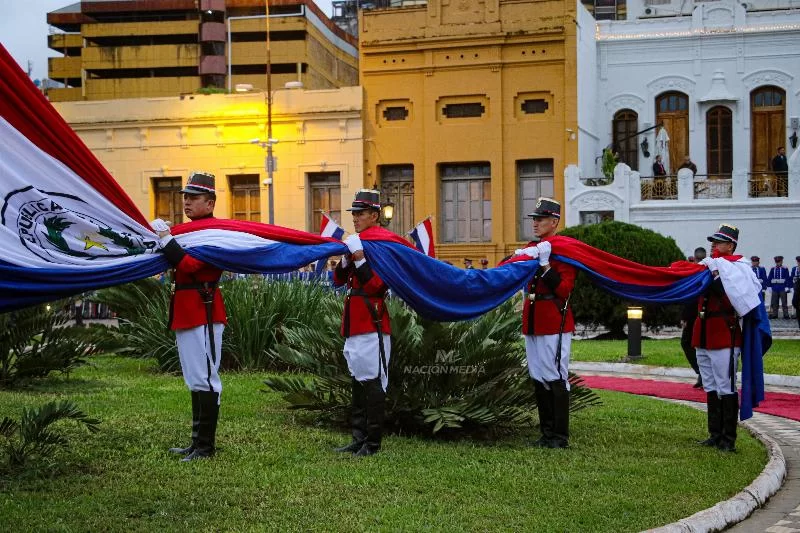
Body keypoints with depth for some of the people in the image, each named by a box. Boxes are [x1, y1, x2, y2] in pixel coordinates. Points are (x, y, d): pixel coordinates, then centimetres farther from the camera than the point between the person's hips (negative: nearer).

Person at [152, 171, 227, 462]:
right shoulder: (190, 230, 19)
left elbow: (189, 265, -24)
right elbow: (178, 265, 19)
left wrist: (166, 239, -23)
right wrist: (163, 240, 6)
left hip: (203, 314, -11)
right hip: (186, 314, 11)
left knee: (204, 379, -7)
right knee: (195, 380, 14)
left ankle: (206, 446, -3)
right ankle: (197, 442, 21)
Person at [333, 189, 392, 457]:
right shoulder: (357, 242, 16)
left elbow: (375, 286, -19)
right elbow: (338, 280, 12)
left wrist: (359, 257, -22)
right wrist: (347, 257, -4)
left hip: (372, 324, -9)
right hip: (354, 324, 9)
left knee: (373, 382, -5)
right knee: (358, 381, 13)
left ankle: (373, 443, 0)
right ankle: (359, 439, 20)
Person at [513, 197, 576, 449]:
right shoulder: (530, 249, 15)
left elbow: (563, 290, -17)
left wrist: (544, 264, -22)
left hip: (554, 323, -8)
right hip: (532, 322, 8)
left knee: (556, 379, -5)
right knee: (538, 379, 11)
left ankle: (560, 437, 0)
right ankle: (548, 433, 18)